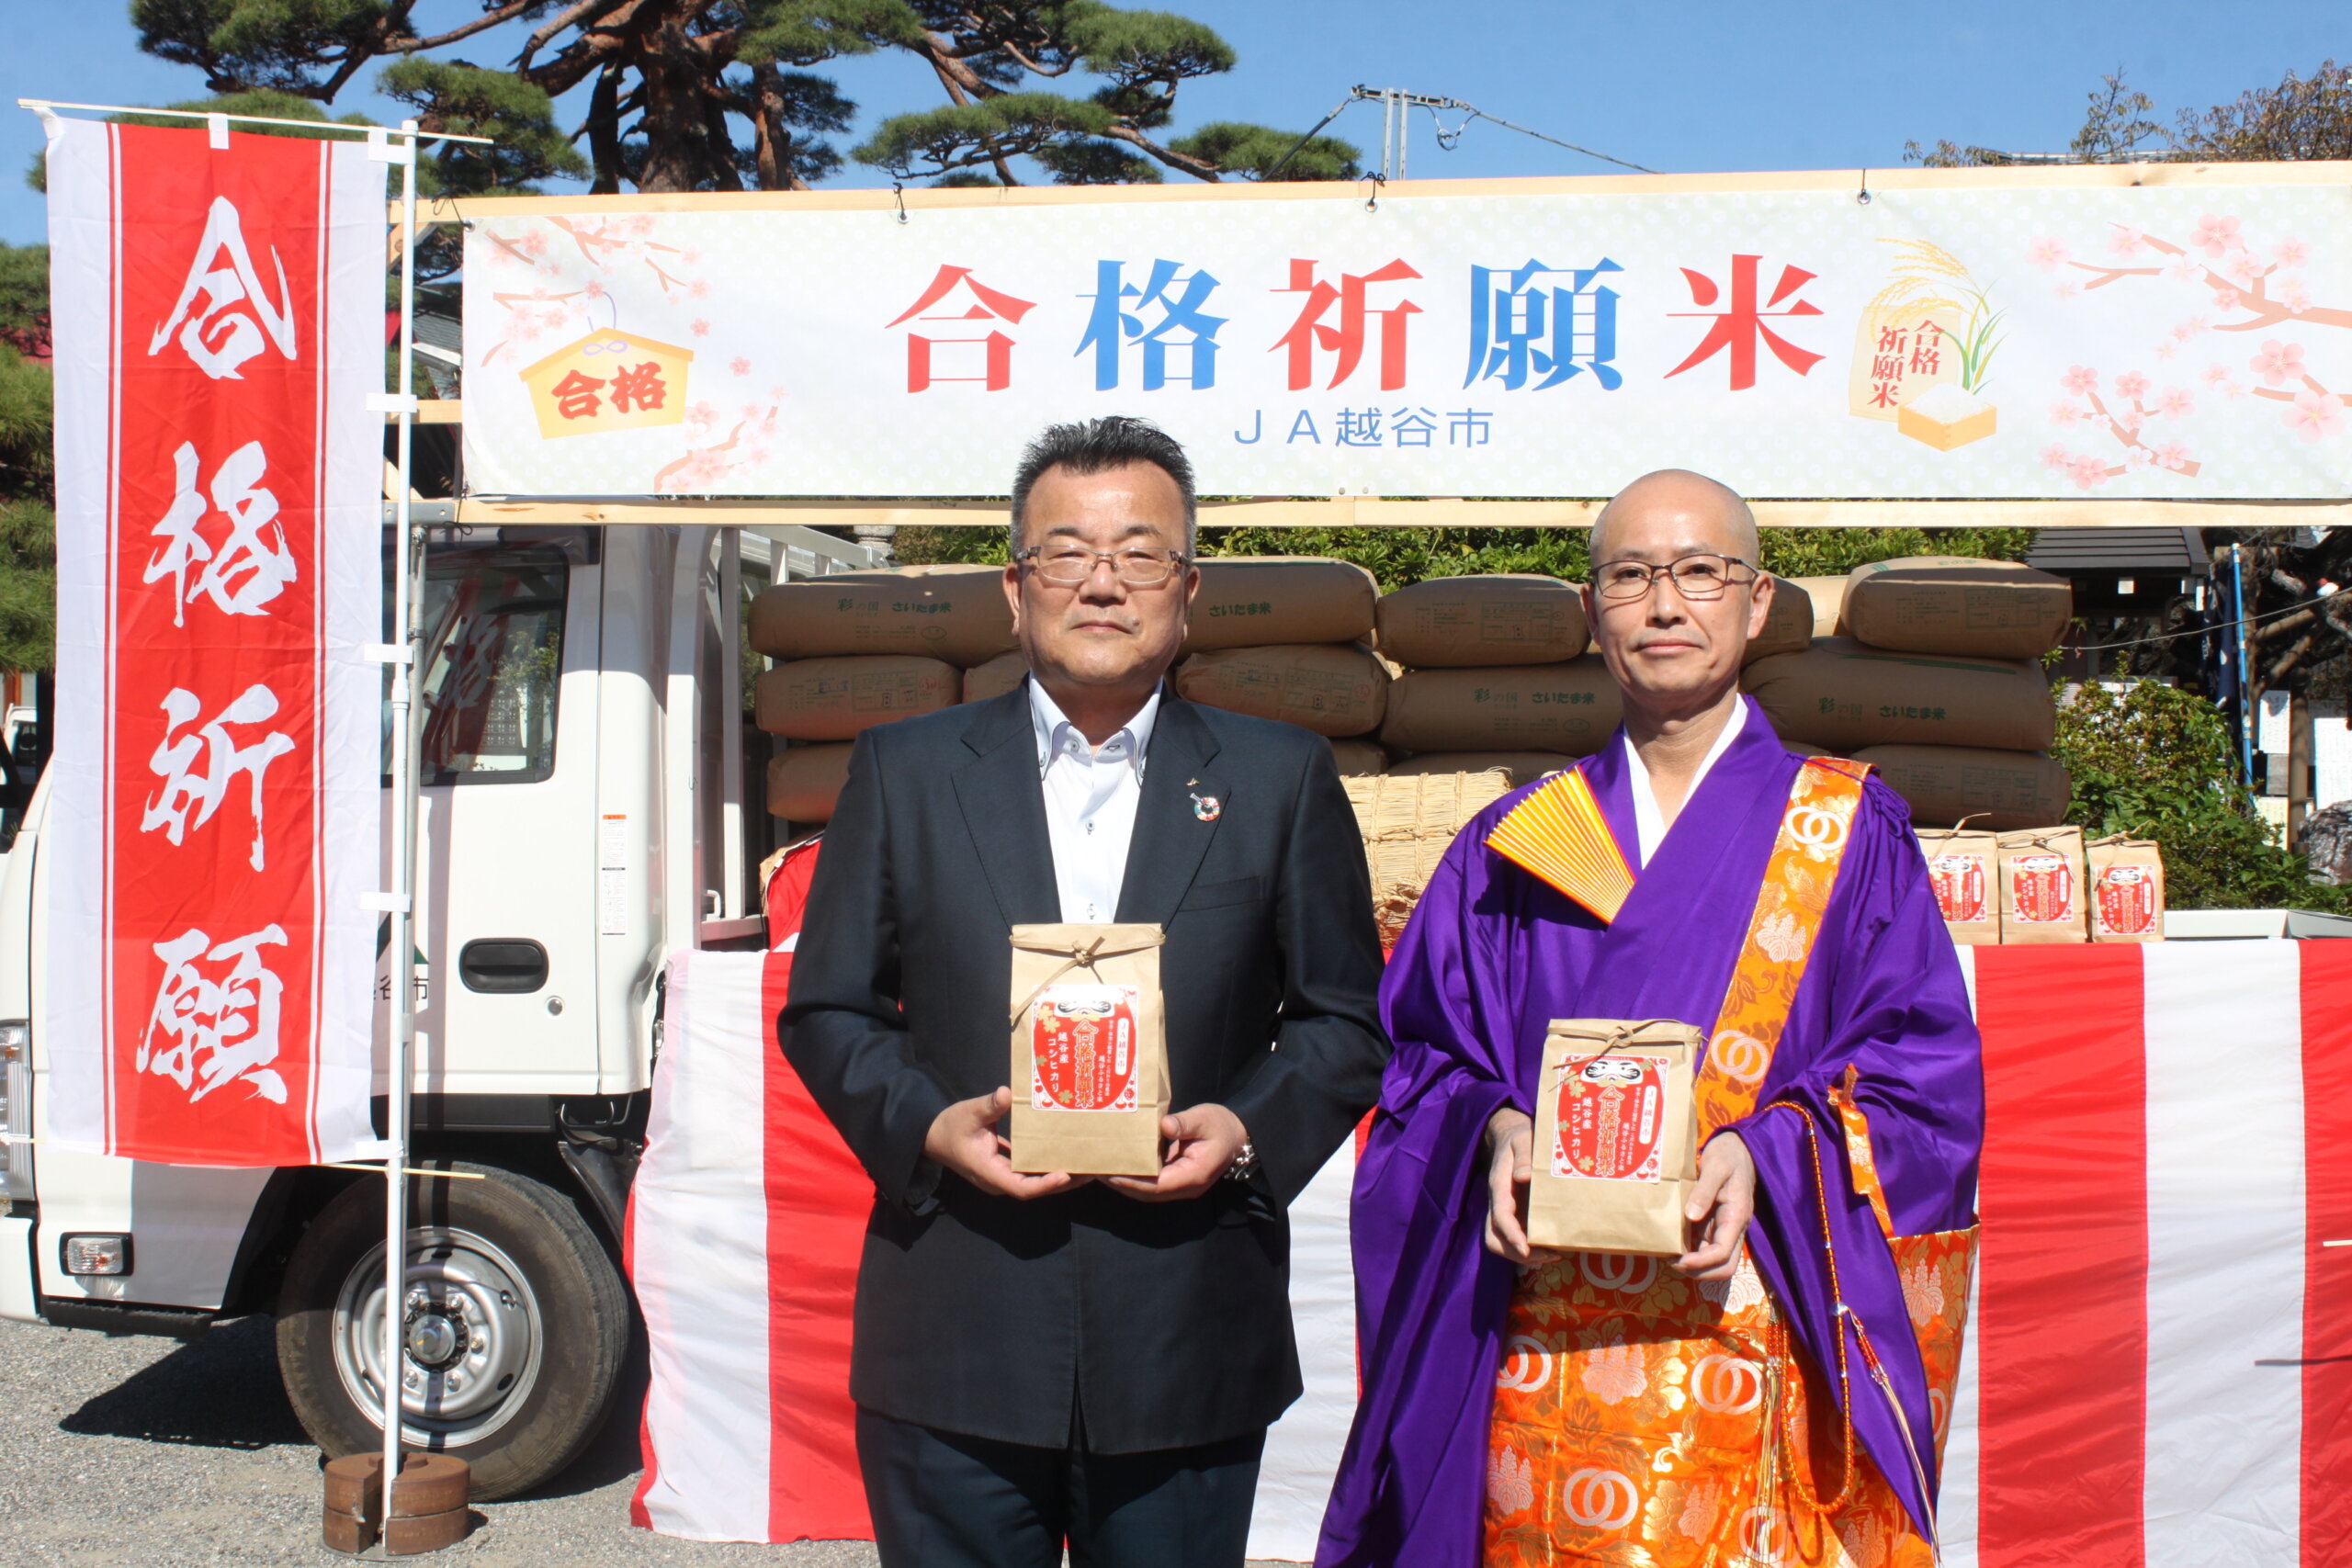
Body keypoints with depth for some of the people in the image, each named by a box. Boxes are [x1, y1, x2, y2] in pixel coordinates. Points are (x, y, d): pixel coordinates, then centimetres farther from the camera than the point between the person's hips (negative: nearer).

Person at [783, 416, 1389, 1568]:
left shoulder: (1282, 778, 6)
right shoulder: (906, 771, 6)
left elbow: (1345, 1020, 7)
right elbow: (827, 1009, 7)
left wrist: (1249, 1129, -11)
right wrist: (928, 1124, -11)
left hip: (1189, 1352, 0)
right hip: (956, 1344, 0)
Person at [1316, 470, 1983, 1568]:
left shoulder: (1849, 833, 7)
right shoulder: (1510, 847, 12)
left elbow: (1926, 1073, 1)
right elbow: (1429, 1057, 11)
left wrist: (1765, 1154, -15)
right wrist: (1497, 1128, -10)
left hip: (1755, 1344, -1)